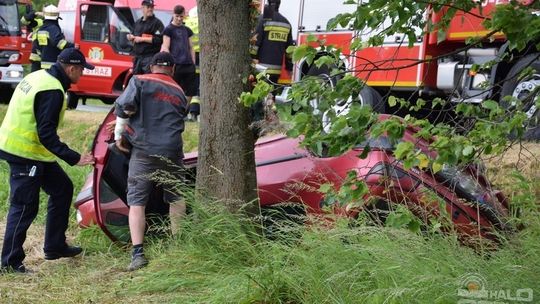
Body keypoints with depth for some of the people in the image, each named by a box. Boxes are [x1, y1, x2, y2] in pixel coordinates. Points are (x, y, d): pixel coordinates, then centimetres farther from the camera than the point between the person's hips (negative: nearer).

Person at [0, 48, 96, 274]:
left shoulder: (39, 77, 9)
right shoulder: (52, 91, -22)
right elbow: (47, 135, -25)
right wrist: (74, 159, -26)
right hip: (24, 155, -10)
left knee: (62, 189, 17)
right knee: (25, 206, -4)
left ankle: (55, 247, 25)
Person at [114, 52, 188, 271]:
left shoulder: (140, 81, 3)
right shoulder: (179, 92, 17)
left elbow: (124, 107, -10)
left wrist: (119, 134, 1)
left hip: (143, 151, -3)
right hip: (172, 152, 3)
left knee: (137, 202, 0)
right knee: (176, 199, 20)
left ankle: (137, 254, -9)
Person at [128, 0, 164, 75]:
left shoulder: (157, 22, -3)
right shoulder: (138, 22, 20)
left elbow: (159, 39, -15)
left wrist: (142, 39, -13)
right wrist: (131, 37, 9)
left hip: (150, 58, -7)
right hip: (137, 57, 7)